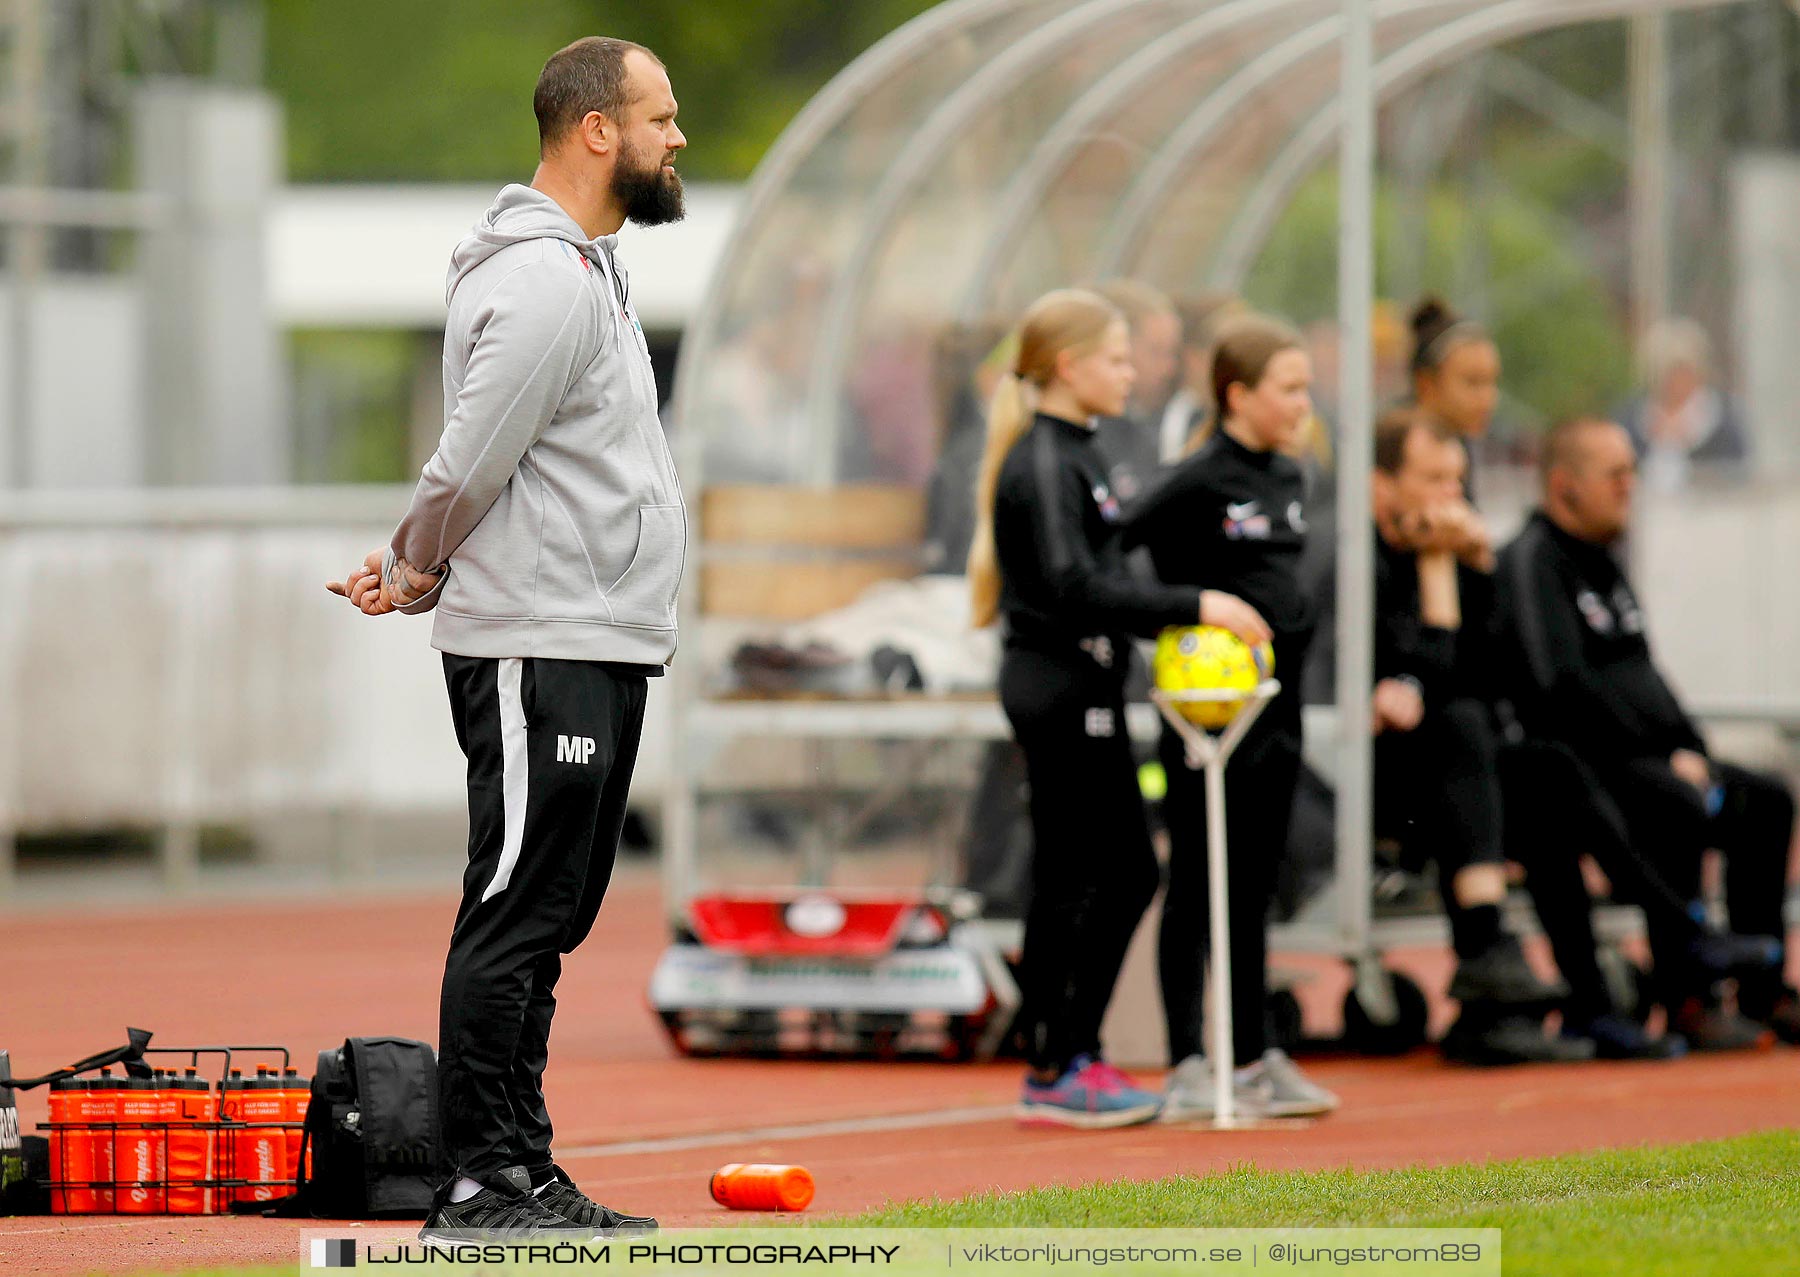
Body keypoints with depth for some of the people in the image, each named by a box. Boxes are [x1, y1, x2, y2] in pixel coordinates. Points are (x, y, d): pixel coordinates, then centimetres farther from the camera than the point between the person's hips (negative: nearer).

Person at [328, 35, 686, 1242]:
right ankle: (481, 1189, -7)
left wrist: (412, 574, 9)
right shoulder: (543, 282, -17)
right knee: (515, 918, -8)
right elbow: (471, 466, -16)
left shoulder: (584, 268, 18)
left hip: (601, 646, 10)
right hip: (542, 653, -10)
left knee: (547, 920, 12)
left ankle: (524, 1179, 16)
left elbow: (465, 483, 21)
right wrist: (412, 575, 1)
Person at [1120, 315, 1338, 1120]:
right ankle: (1187, 1068, 2)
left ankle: (1254, 1060, 19)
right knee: (1196, 887, -2)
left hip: (1276, 705, 8)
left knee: (1255, 885, 13)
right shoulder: (1197, 484, -12)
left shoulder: (1286, 479, 11)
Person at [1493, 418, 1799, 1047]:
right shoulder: (1532, 560, -8)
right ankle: (1688, 997, -30)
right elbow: (1562, 687, -19)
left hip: (1649, 755, 10)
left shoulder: (1601, 563, 23)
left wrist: (1692, 752, 8)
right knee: (1678, 806, -34)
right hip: (1575, 760, -10)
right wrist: (1665, 758, -16)